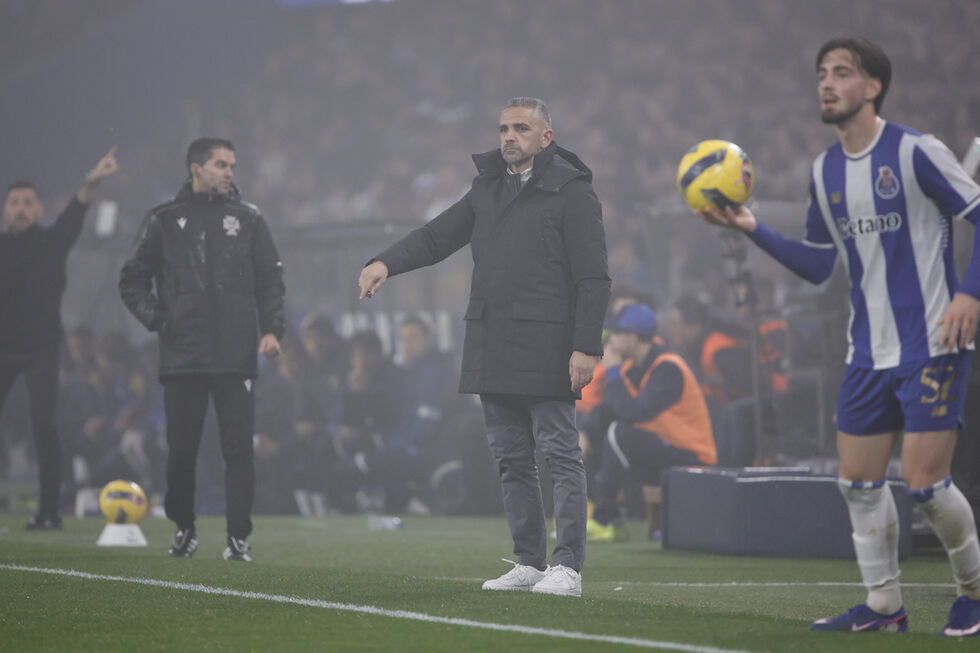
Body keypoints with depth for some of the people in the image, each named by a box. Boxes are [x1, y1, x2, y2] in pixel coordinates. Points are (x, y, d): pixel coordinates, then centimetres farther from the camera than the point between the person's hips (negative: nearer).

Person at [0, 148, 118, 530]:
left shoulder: (52, 243, -2)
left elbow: (72, 218, -20)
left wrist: (90, 185, -37)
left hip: (41, 348, -2)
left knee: (43, 426, -11)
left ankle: (49, 510, -8)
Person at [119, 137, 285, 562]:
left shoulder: (248, 218, 10)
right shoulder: (164, 221, 8)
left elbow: (270, 280, 11)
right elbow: (133, 280, 12)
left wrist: (272, 329, -2)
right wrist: (157, 319, -2)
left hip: (236, 356, 0)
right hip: (182, 355, 0)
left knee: (238, 448, -6)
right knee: (181, 449, 4)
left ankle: (238, 538, -3)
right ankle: (183, 528, 21)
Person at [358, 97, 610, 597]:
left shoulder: (571, 191, -4)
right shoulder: (487, 190, 17)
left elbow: (593, 278, -8)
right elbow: (437, 236, 20)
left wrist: (586, 347, -16)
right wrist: (386, 262, 1)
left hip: (546, 350, -7)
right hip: (492, 350, 7)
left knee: (560, 454, -5)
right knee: (511, 458, 9)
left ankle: (567, 567, -5)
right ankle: (529, 562, 15)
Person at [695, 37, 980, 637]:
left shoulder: (916, 152, -10)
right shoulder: (825, 171, 10)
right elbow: (818, 265, 16)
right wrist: (753, 229, 5)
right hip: (870, 354, 7)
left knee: (925, 482, -11)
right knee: (859, 481, 4)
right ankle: (884, 606, 14)